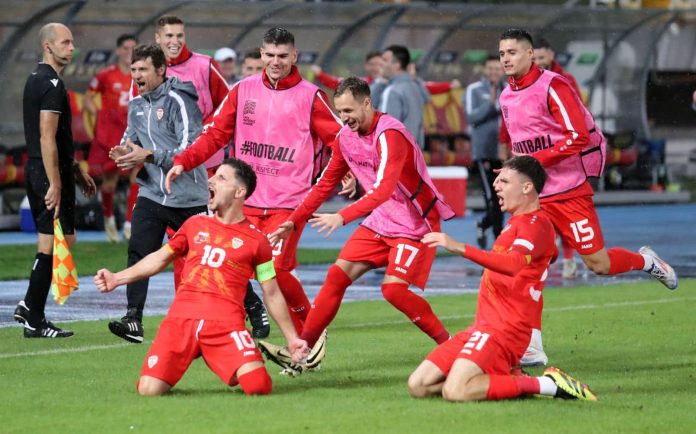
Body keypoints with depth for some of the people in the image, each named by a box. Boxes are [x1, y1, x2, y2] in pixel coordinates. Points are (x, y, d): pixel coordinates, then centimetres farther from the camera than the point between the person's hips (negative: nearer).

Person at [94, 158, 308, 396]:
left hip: (225, 323, -2)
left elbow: (272, 294, 13)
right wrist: (116, 278, 18)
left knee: (259, 386, -24)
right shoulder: (195, 224, 17)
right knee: (148, 390, -16)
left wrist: (291, 337, 13)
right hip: (181, 318, 2)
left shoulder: (256, 240, 7)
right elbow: (160, 258, 27)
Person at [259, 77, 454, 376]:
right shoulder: (346, 137, 1)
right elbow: (326, 183, 12)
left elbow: (383, 190, -37)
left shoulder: (389, 135, -25)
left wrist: (342, 217, -46)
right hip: (380, 222, 8)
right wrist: (294, 222, 6)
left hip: (416, 224, -8)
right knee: (337, 275, -3)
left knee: (393, 288, -20)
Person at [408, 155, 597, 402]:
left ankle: (547, 384, -16)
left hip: (503, 328, -10)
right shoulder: (517, 222, 23)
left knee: (455, 392, -30)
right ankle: (505, 381, 5)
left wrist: (461, 249, -40)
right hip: (482, 326, 10)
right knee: (418, 386, 0)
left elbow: (514, 264, -31)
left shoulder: (536, 223, -10)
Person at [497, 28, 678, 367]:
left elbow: (579, 136, -19)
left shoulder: (552, 86, -13)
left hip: (569, 192, -6)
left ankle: (646, 261, 32)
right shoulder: (507, 96, 10)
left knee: (598, 264, 0)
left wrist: (535, 159, -20)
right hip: (533, 196, 6)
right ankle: (532, 349, -7)